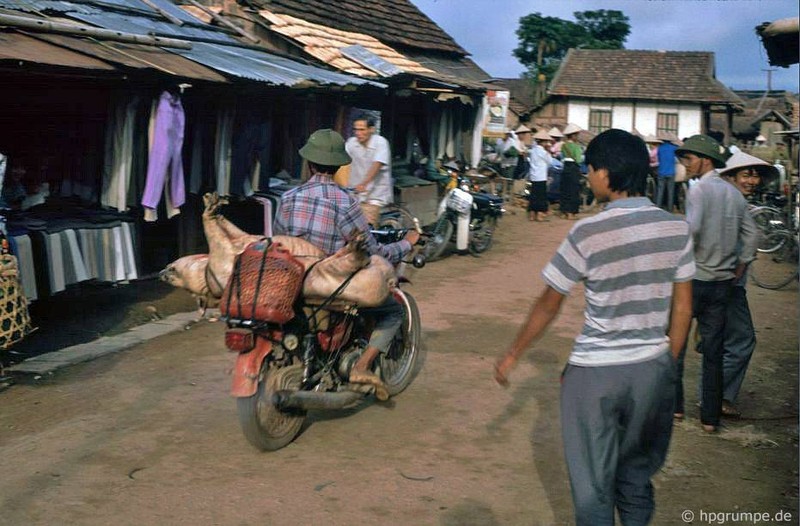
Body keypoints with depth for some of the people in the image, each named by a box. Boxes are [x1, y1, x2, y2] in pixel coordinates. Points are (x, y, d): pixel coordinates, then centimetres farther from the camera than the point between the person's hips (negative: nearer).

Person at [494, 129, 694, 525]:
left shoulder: (588, 233, -14)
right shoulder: (675, 228, -1)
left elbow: (548, 305, -5)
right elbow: (682, 308, 4)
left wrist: (512, 355, 8)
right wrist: (667, 365, 17)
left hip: (596, 373, -4)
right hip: (653, 367, 4)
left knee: (593, 485, 10)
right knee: (636, 478, 22)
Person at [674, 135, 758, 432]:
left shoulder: (699, 189, -12)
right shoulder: (734, 193, 9)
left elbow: (692, 229, -25)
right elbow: (751, 234, 8)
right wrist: (739, 267, 13)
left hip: (693, 278, -6)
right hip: (722, 282, 6)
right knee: (713, 349, 10)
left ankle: (674, 405, 16)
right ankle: (710, 417, 14)